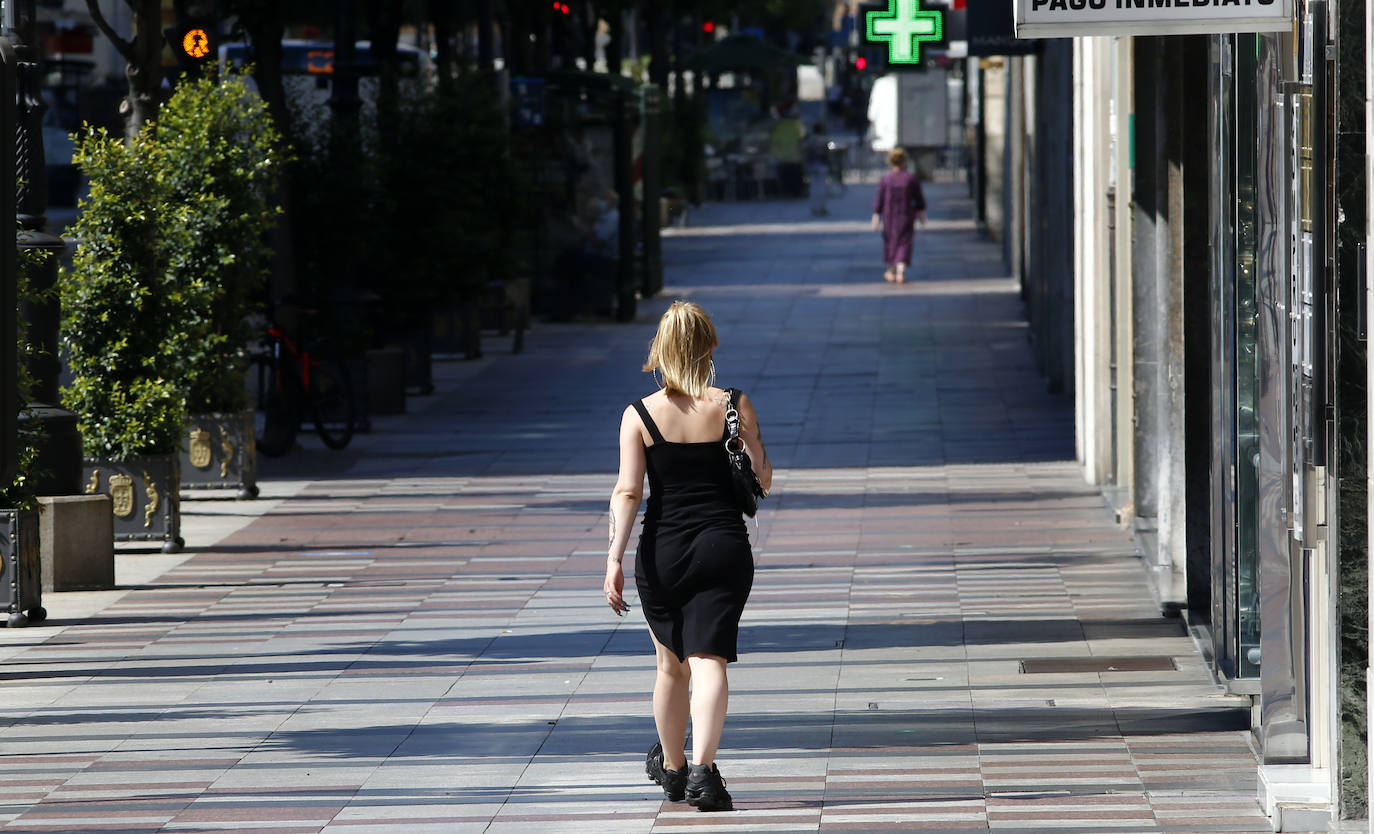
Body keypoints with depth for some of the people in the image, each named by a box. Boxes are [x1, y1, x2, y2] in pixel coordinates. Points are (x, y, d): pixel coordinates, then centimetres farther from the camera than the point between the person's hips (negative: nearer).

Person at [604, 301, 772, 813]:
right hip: (723, 547, -1)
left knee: (672, 665, 18)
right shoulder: (733, 407, -3)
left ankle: (671, 768, 35)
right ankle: (702, 767, -25)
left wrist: (614, 560, -11)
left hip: (662, 553, 1)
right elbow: (763, 479, 3)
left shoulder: (639, 416, -3)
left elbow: (628, 491, -9)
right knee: (709, 660, -6)